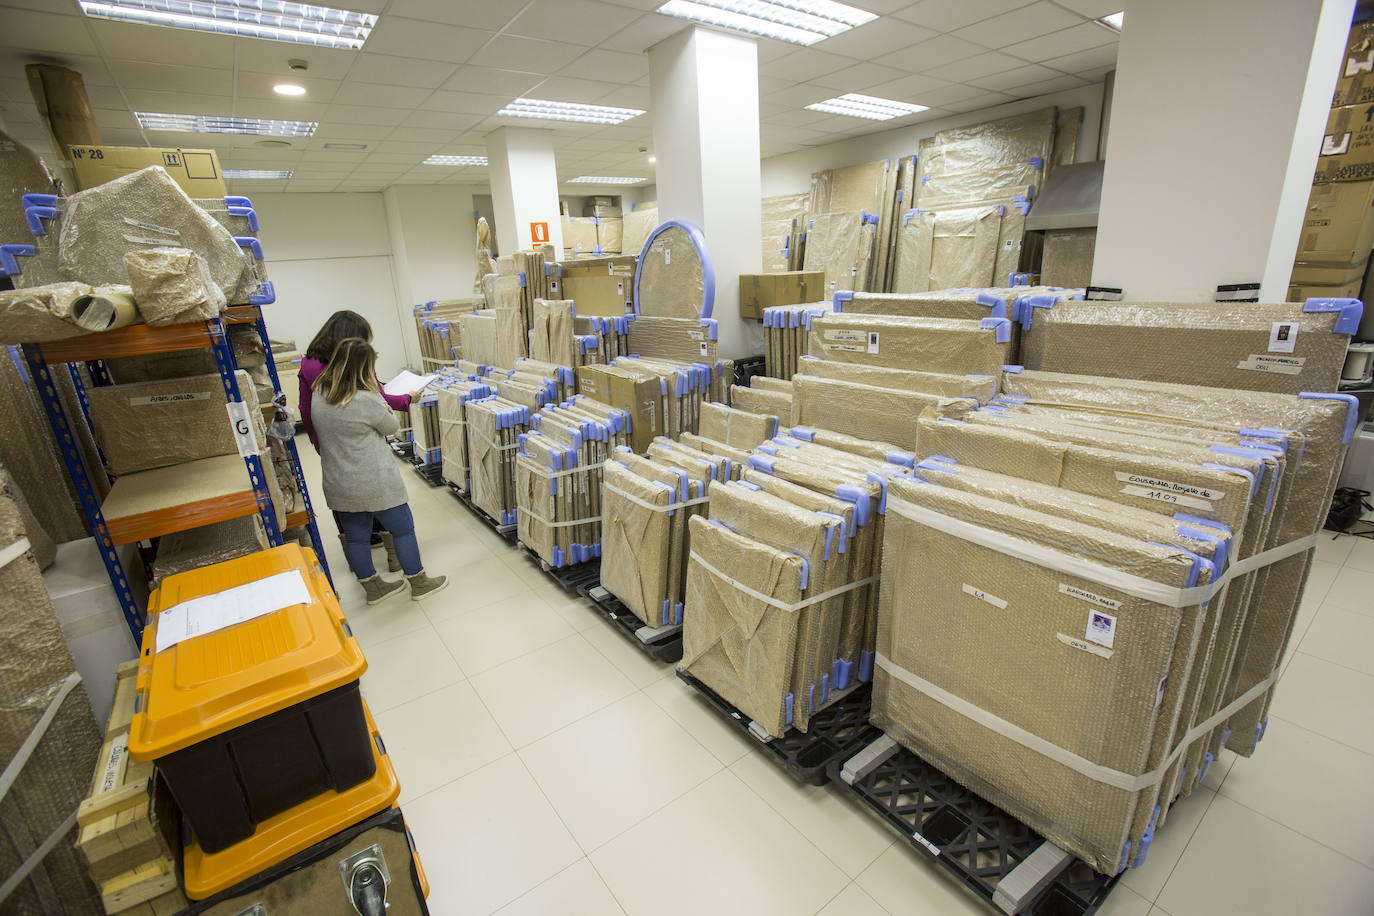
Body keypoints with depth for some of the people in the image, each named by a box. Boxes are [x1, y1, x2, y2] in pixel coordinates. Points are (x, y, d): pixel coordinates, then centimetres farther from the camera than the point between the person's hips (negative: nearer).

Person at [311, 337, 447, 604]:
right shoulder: (366, 400, -23)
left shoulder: (319, 394, -1)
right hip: (375, 485, -7)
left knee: (355, 536, 17)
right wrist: (385, 409, 12)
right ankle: (419, 583, 23)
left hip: (338, 486, 7)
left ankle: (373, 587, 33)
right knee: (403, 529, 10)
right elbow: (392, 427, -7)